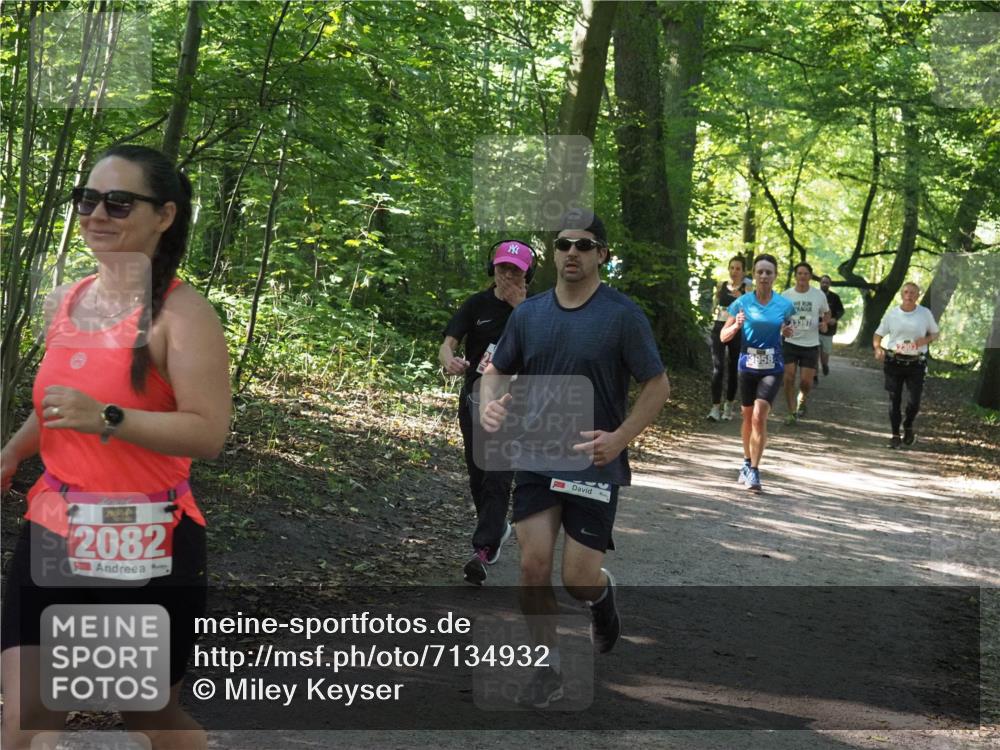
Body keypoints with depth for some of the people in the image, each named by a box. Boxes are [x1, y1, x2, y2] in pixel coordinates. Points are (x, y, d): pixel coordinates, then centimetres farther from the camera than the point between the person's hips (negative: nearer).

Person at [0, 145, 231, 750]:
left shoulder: (181, 312, -13)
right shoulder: (63, 303, 8)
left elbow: (209, 433, -21)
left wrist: (107, 419, -31)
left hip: (145, 543, -6)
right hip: (53, 531, 6)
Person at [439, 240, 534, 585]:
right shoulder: (477, 305, 1)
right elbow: (448, 343, -10)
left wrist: (521, 311, -21)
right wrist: (449, 360, -34)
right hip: (475, 398, 3)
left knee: (499, 476, -13)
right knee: (477, 475, 14)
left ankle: (483, 551, -17)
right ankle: (497, 529, 37)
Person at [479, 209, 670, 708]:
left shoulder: (623, 315, -8)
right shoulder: (528, 313, 5)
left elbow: (657, 385, -5)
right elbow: (498, 371, 15)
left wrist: (619, 438, -18)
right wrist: (490, 405, -8)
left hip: (594, 463, -3)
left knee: (578, 578, -3)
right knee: (533, 565, -4)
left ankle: (603, 596, 36)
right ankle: (548, 670, 13)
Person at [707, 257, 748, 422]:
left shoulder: (746, 289, -1)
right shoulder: (721, 286, 9)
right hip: (720, 329, 2)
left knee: (733, 369, 10)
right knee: (717, 368, -10)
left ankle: (729, 404, 27)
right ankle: (715, 408, -14)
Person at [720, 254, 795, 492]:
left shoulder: (784, 305, -2)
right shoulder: (742, 303, -3)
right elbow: (724, 336, 2)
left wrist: (789, 332, -6)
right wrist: (736, 326, -18)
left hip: (772, 368, -1)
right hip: (748, 366, 1)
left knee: (759, 416, -16)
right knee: (748, 417, 14)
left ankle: (754, 471, -11)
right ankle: (748, 462, 35)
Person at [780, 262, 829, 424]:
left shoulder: (819, 295, -1)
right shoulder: (786, 295, -2)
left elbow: (826, 312, 16)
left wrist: (824, 323, -4)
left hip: (811, 345, 0)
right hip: (790, 343, 0)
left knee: (806, 381, 0)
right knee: (788, 378, -7)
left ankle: (802, 401, 33)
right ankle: (792, 412, 7)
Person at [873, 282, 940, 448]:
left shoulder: (925, 313, 2)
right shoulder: (892, 314, 3)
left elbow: (935, 333, 13)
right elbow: (878, 334, 10)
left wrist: (926, 339, -11)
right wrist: (878, 348, -11)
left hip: (916, 363, -1)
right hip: (894, 362, 1)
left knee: (914, 402, -6)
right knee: (894, 400, 2)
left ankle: (908, 426, 24)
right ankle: (895, 435, 14)